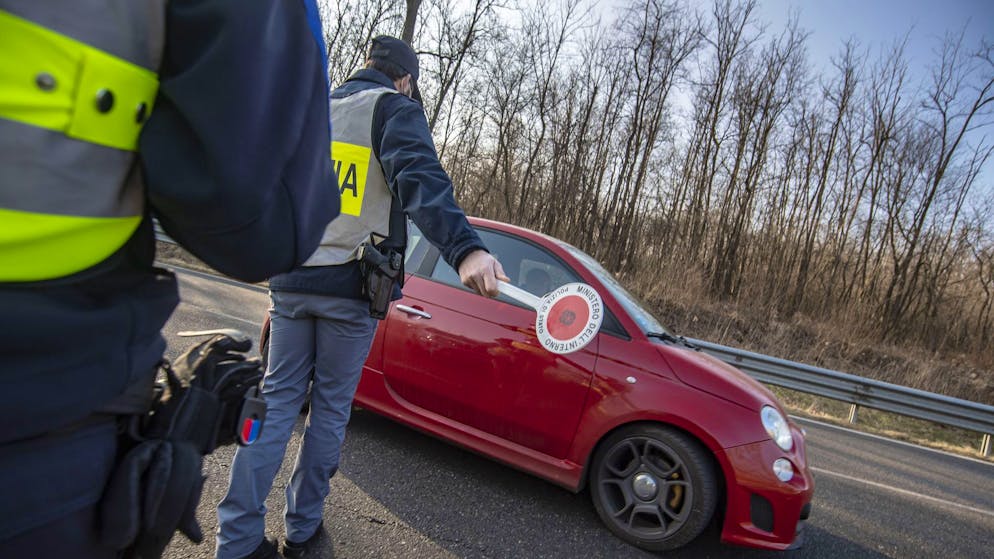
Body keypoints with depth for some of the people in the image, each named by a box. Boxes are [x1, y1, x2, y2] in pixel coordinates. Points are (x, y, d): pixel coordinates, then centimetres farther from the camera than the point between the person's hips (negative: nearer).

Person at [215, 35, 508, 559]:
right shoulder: (395, 109, -3)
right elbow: (419, 179, -24)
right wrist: (464, 249, -39)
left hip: (291, 280, 5)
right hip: (351, 287, -5)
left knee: (278, 398, 11)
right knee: (330, 408, 9)